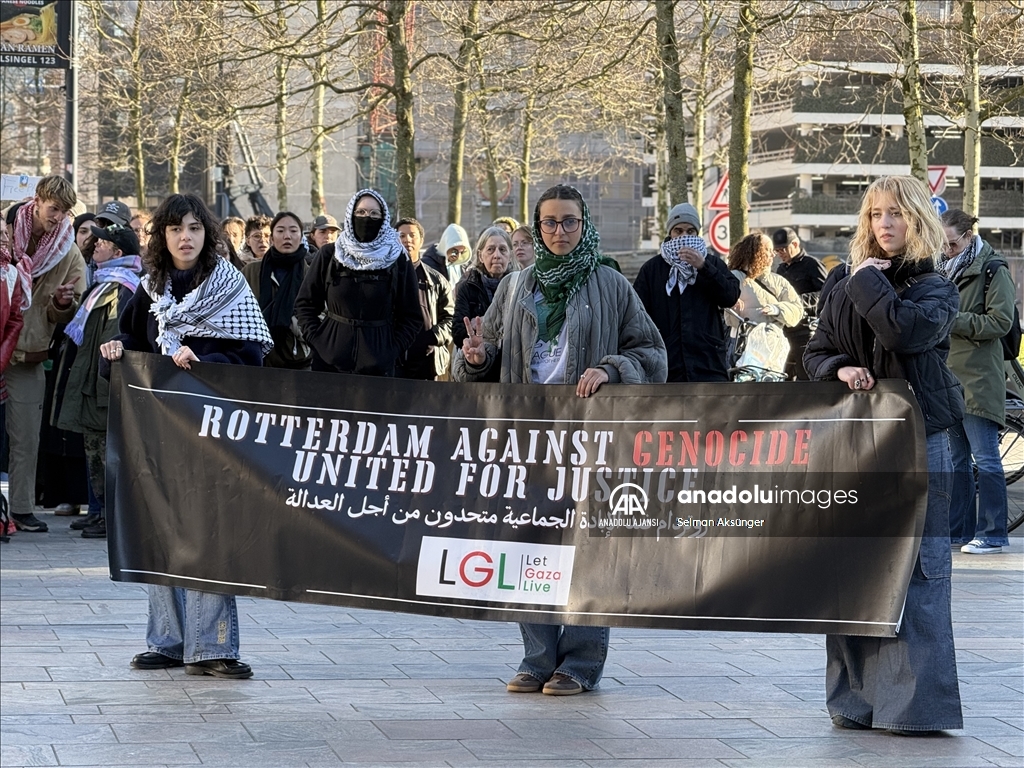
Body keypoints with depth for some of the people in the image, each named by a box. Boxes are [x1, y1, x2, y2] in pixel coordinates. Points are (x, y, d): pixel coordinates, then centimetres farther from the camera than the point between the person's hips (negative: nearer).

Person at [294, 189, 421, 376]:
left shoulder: (398, 261, 4)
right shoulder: (329, 256, 6)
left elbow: (411, 317, 6)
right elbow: (305, 303, 11)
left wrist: (393, 350, -6)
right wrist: (316, 339, -2)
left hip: (378, 365, -1)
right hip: (331, 360, 1)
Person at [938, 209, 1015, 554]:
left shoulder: (992, 270, -5)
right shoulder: (943, 268, 16)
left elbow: (1000, 322, -13)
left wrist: (953, 319, -17)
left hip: (978, 379, -7)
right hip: (947, 376, 7)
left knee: (985, 458, -6)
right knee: (956, 458, 11)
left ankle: (992, 533, -3)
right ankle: (959, 529, 16)